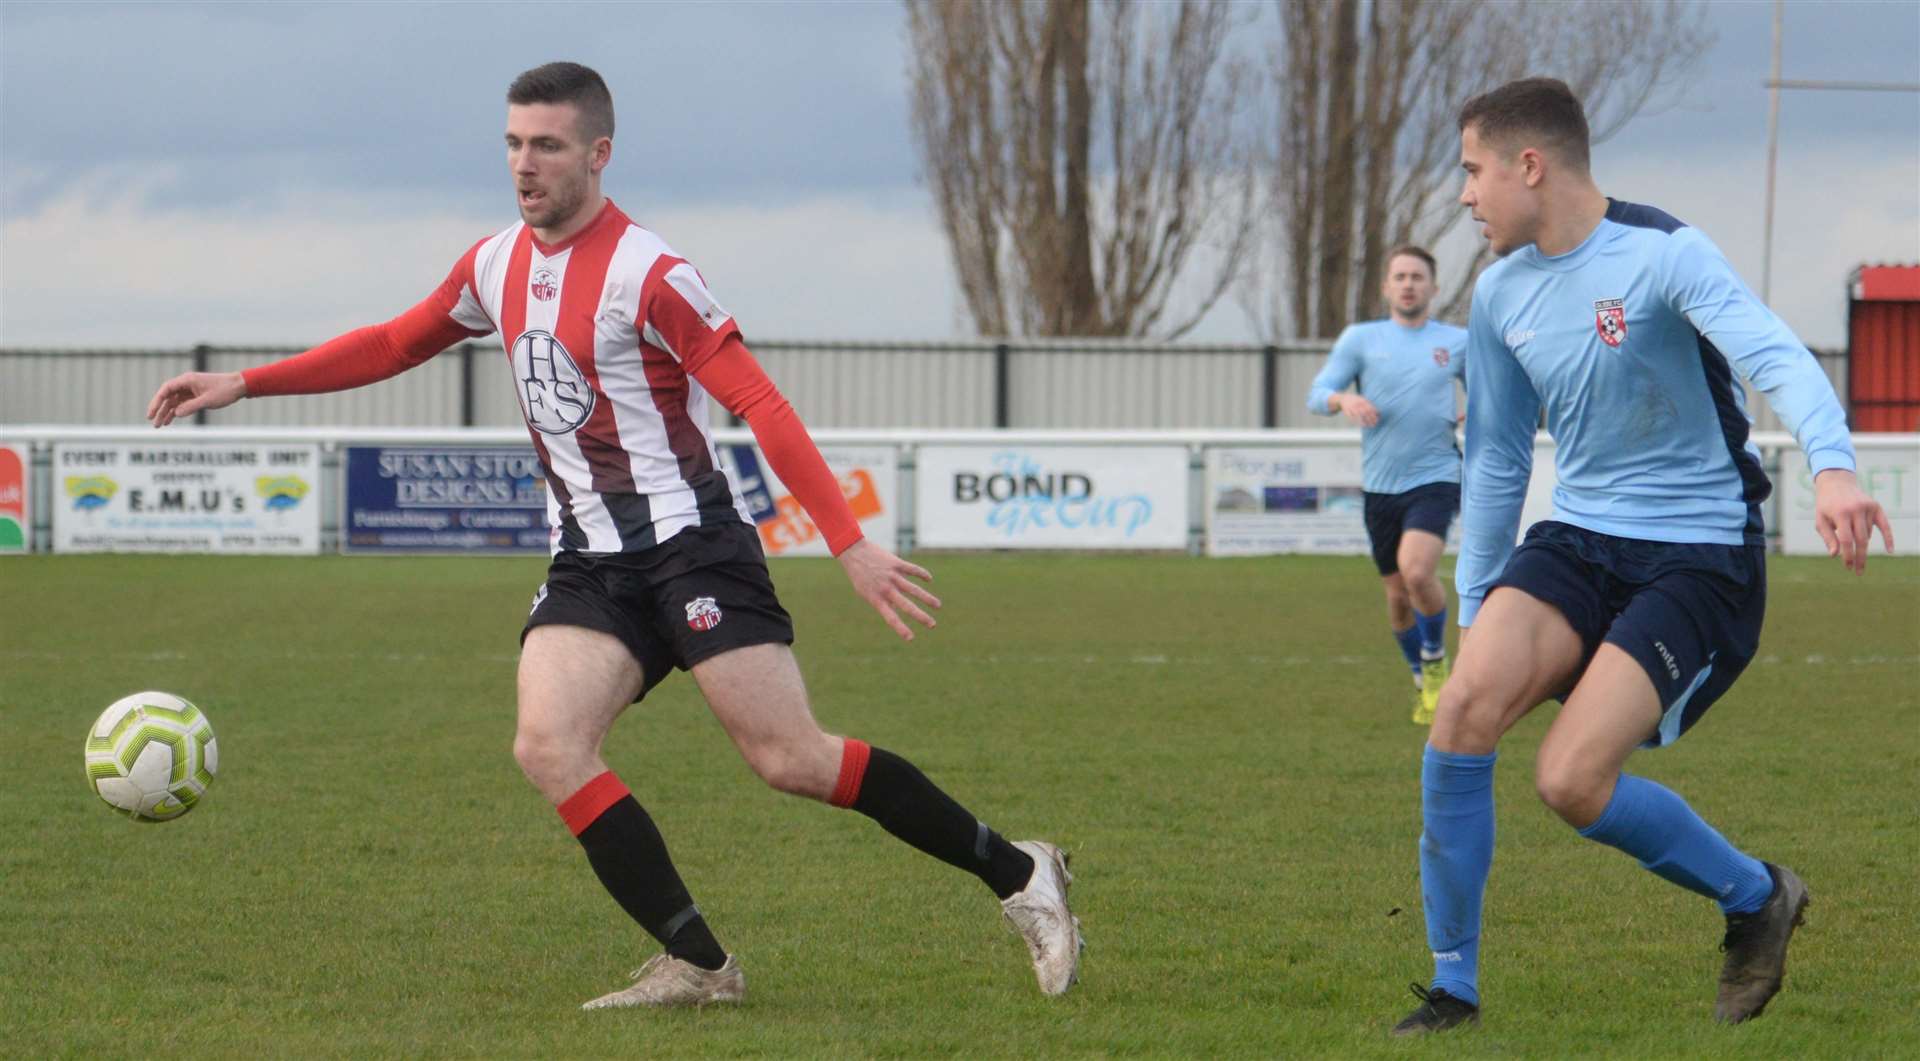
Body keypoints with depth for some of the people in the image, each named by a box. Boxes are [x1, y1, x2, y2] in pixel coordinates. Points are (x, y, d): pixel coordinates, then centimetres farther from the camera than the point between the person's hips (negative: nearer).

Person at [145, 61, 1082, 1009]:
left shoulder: (646, 274, -14)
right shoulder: (496, 265, 9)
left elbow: (761, 406, -18)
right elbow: (395, 345, 24)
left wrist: (851, 546, -24)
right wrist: (242, 384, 20)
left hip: (690, 542, -7)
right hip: (589, 564, 7)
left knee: (790, 759, -13)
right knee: (547, 746, -16)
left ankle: (1018, 876, 3)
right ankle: (698, 967, -11)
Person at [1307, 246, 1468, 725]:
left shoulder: (1456, 342, 6)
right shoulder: (1360, 339, 5)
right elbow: (1316, 395, 1)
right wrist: (1345, 400, -21)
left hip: (1435, 478, -2)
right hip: (1381, 485, 2)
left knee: (1416, 570, -26)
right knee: (1397, 597, 8)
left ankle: (1435, 660, -1)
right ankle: (1423, 683, 30)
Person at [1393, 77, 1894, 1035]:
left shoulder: (1664, 255, -15)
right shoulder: (1500, 296, 7)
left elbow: (1775, 356, -31)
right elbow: (1496, 459, 20)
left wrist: (1832, 466, -50)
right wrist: (1475, 610, 21)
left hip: (1699, 556, -6)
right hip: (1577, 540, 6)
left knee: (1570, 780, -19)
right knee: (1468, 704, -20)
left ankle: (1755, 897, 10)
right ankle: (1453, 988, -7)